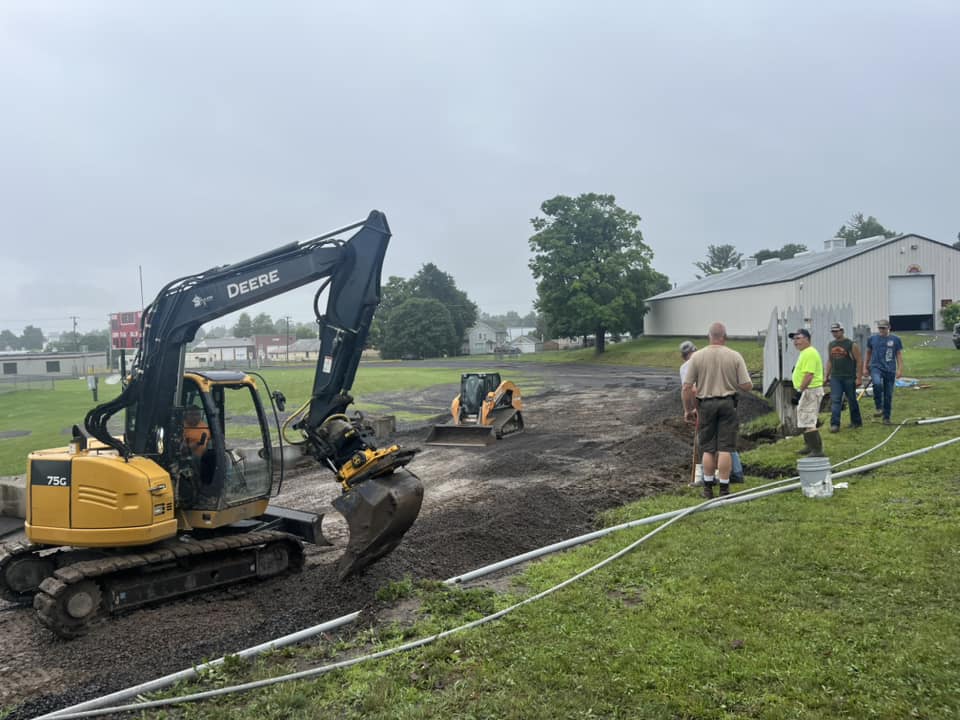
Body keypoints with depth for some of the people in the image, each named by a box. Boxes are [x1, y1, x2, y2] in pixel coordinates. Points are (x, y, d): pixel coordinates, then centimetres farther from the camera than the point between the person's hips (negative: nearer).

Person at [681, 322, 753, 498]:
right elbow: (747, 385, -6)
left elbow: (687, 387, -4)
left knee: (708, 449, 10)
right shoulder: (735, 356, -5)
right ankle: (724, 488, 6)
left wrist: (688, 409, 7)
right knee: (725, 448, 2)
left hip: (706, 404, 1)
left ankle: (708, 487, 16)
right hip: (727, 404, -1)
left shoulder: (697, 356, -4)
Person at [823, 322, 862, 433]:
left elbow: (858, 361, -7)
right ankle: (835, 424, -7)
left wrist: (858, 378, -11)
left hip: (849, 378, -4)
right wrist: (826, 376, 11)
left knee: (852, 401, 9)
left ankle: (856, 422, 25)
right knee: (835, 401, -5)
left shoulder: (851, 345, -6)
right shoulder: (830, 345, 9)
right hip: (835, 378, 4)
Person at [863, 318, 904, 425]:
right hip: (876, 367, -1)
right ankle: (879, 408, -19)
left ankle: (886, 417, 16)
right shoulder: (872, 338, 7)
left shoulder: (895, 339, 4)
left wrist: (900, 370, -1)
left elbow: (899, 355, 6)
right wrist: (865, 367, 13)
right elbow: (868, 354, 16)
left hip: (890, 370, 1)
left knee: (888, 395, 5)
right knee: (877, 384, -31)